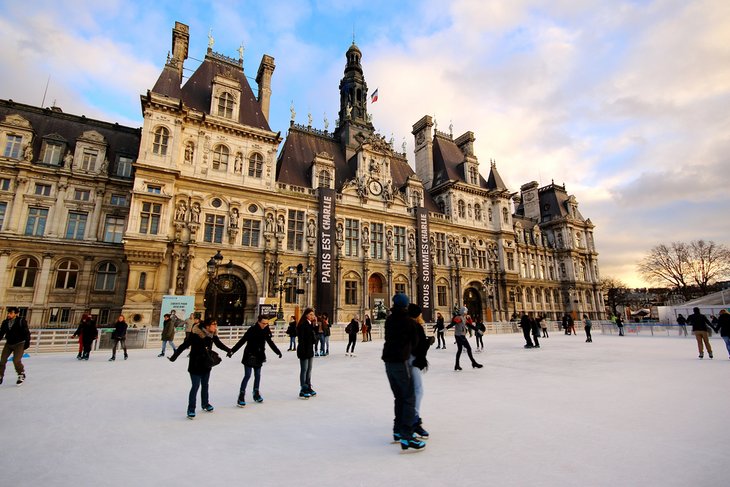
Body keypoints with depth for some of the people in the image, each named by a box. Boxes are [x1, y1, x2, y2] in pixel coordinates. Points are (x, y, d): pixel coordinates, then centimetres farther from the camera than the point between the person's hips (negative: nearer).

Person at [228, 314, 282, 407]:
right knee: (247, 375, -5)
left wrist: (278, 351, 18)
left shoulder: (266, 331, -4)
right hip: (249, 356, -5)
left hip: (259, 356, 5)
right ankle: (241, 396, 6)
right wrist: (232, 350, -26)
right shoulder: (252, 330, -18)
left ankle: (256, 394, 29)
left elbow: (270, 342, 10)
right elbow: (242, 341, -18)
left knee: (257, 375, 13)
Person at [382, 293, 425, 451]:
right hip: (401, 361, -6)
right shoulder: (410, 321, -9)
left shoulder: (389, 319, 5)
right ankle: (406, 437, -7)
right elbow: (415, 342, 1)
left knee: (399, 397, 18)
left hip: (388, 361, 6)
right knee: (409, 398, -2)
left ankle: (398, 430, 24)